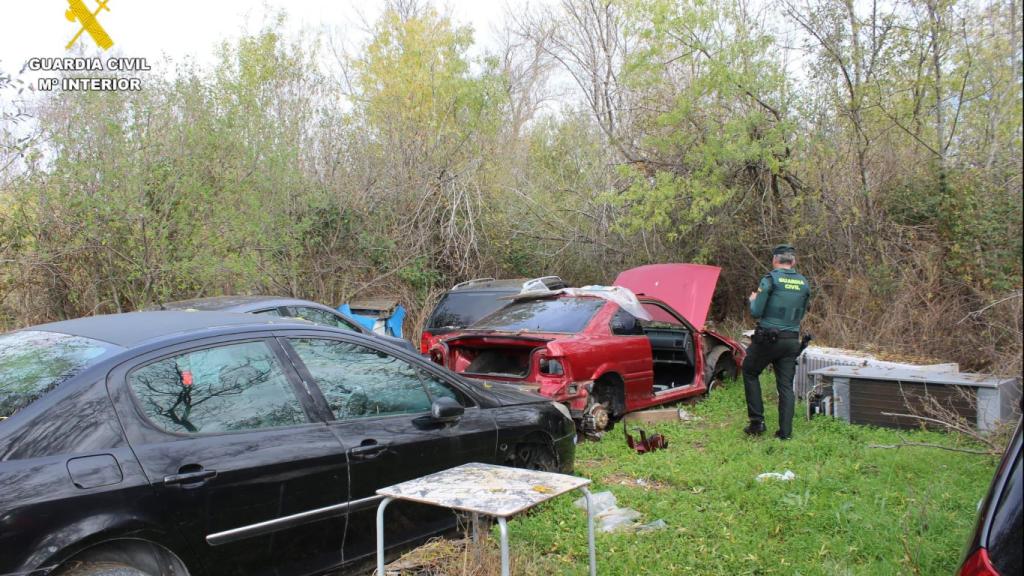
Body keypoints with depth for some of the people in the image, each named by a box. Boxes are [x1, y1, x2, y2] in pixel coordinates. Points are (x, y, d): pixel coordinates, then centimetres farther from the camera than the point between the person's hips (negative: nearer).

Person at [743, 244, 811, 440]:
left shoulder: (770, 279, -11)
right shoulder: (804, 284, 8)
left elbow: (756, 312, -11)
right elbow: (801, 314, 17)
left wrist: (753, 300, 9)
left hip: (767, 338, -5)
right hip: (792, 341, 5)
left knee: (750, 373, 14)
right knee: (786, 386, 8)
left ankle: (757, 422, 10)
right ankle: (785, 432, 7)